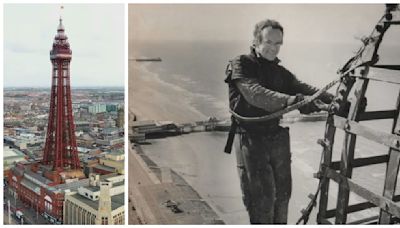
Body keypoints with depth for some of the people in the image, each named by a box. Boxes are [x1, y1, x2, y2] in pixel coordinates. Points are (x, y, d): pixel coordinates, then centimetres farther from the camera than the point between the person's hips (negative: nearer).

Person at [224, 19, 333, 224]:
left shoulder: (281, 73, 12)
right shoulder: (240, 65, -7)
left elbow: (303, 89, -3)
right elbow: (254, 93, -25)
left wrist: (331, 100, -22)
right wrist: (290, 100, -39)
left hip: (279, 137, 6)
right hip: (251, 139, -6)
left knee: (283, 191, 15)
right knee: (262, 196, -2)